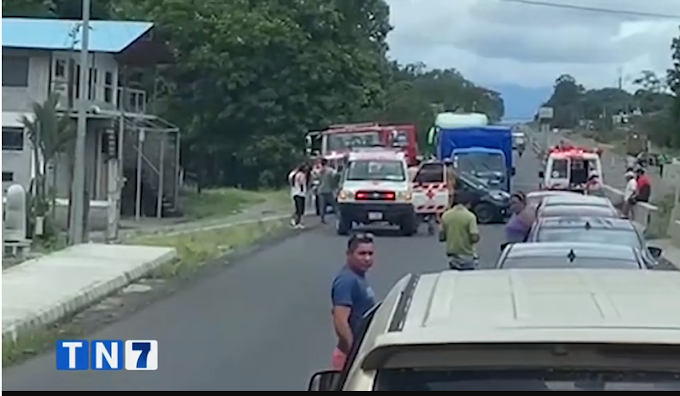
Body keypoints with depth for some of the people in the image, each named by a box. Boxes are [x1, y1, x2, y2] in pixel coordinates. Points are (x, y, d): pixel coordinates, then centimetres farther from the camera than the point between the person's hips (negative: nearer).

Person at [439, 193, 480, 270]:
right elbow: (474, 238, -18)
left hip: (452, 256, 4)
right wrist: (477, 232, 3)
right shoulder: (470, 216, -13)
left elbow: (441, 237, 3)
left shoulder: (446, 215, -1)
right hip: (467, 256, -4)